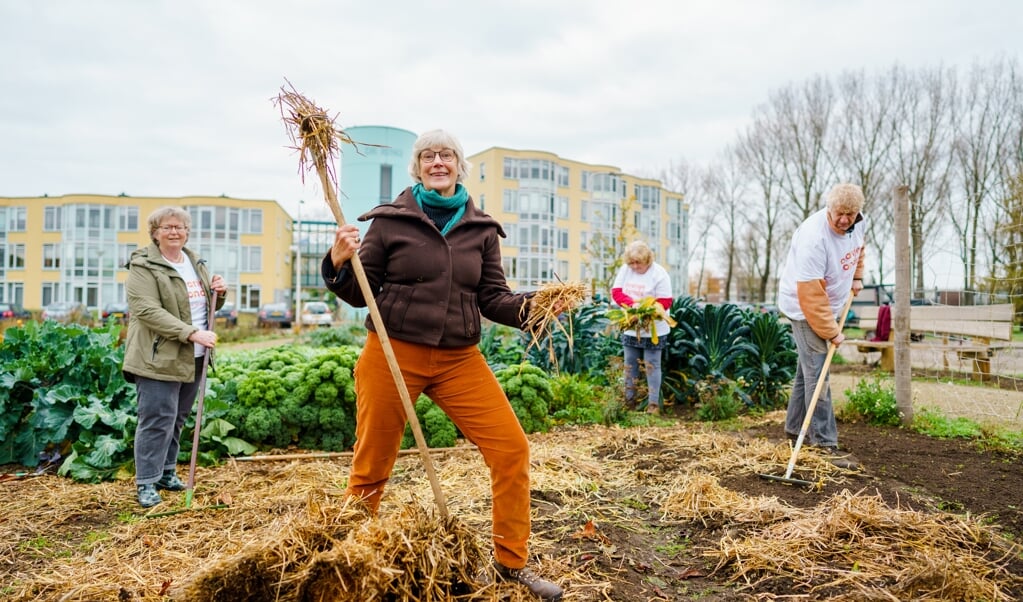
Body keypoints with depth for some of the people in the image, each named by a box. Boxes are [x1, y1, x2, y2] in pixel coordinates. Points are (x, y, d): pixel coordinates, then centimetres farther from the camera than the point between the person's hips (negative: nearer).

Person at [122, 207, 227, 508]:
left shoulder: (195, 262, 15)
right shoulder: (143, 267, -9)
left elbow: (207, 306, 24)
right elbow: (148, 311, -20)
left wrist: (219, 294, 0)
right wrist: (192, 333, -27)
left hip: (192, 358, 7)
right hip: (159, 357, -7)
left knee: (178, 419, 15)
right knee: (157, 420, -4)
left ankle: (167, 471, 28)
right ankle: (147, 482, 8)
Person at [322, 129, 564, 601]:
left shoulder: (482, 229, 7)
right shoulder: (389, 221, 0)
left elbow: (493, 299, 5)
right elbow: (359, 294, 2)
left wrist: (529, 307, -13)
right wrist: (339, 263, -17)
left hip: (459, 360, 3)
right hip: (392, 355, -2)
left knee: (512, 449, -5)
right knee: (372, 464, 8)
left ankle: (511, 563, 13)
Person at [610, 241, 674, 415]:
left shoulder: (659, 274, -14)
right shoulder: (625, 269, -1)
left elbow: (665, 302, -15)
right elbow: (616, 292, -4)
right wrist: (632, 304, -22)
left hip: (653, 329, -5)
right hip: (630, 327, 5)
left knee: (652, 366, 1)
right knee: (630, 365, 13)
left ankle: (653, 404, 7)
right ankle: (629, 400, 24)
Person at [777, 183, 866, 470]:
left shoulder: (858, 223, -5)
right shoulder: (813, 239, -31)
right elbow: (811, 295, -30)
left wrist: (857, 277, 18)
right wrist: (831, 331, -24)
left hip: (828, 304, 9)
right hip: (804, 306, -9)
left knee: (807, 369, 15)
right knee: (817, 374, -10)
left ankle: (794, 428, 27)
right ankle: (824, 443, -4)